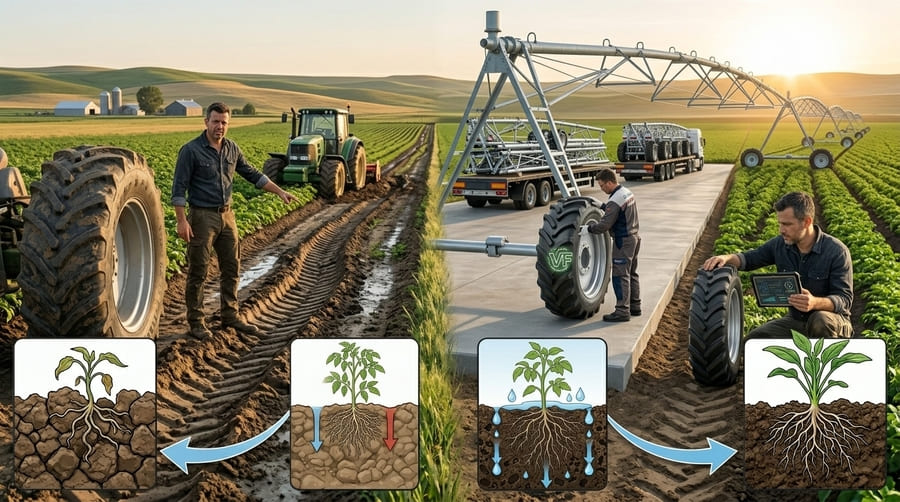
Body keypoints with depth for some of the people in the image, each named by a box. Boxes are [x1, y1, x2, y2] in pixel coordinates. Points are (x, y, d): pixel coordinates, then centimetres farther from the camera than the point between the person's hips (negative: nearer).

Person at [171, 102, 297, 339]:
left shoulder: (232, 149, 5)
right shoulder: (191, 150, -12)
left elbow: (252, 174, 14)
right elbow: (179, 188, -12)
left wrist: (280, 191, 7)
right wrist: (182, 221, -18)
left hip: (226, 215, 6)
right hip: (202, 217, -6)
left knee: (231, 268, 12)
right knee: (198, 272, 1)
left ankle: (230, 316, 24)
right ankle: (195, 322, 11)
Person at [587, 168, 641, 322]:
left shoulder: (615, 201, -22)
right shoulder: (627, 192, 8)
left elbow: (604, 225, -25)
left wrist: (587, 229, -16)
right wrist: (602, 206, 21)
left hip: (623, 241, -10)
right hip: (633, 237, 10)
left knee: (620, 276, -6)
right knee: (631, 274, 17)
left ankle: (622, 311, -5)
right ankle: (635, 306, 25)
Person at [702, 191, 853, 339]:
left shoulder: (837, 251, -18)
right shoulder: (780, 244, -4)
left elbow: (845, 299, -21)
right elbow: (750, 258, 7)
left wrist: (815, 303, -43)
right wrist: (726, 258, -18)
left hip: (833, 322, -5)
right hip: (795, 320, 5)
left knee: (820, 320, -39)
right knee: (753, 339, -13)